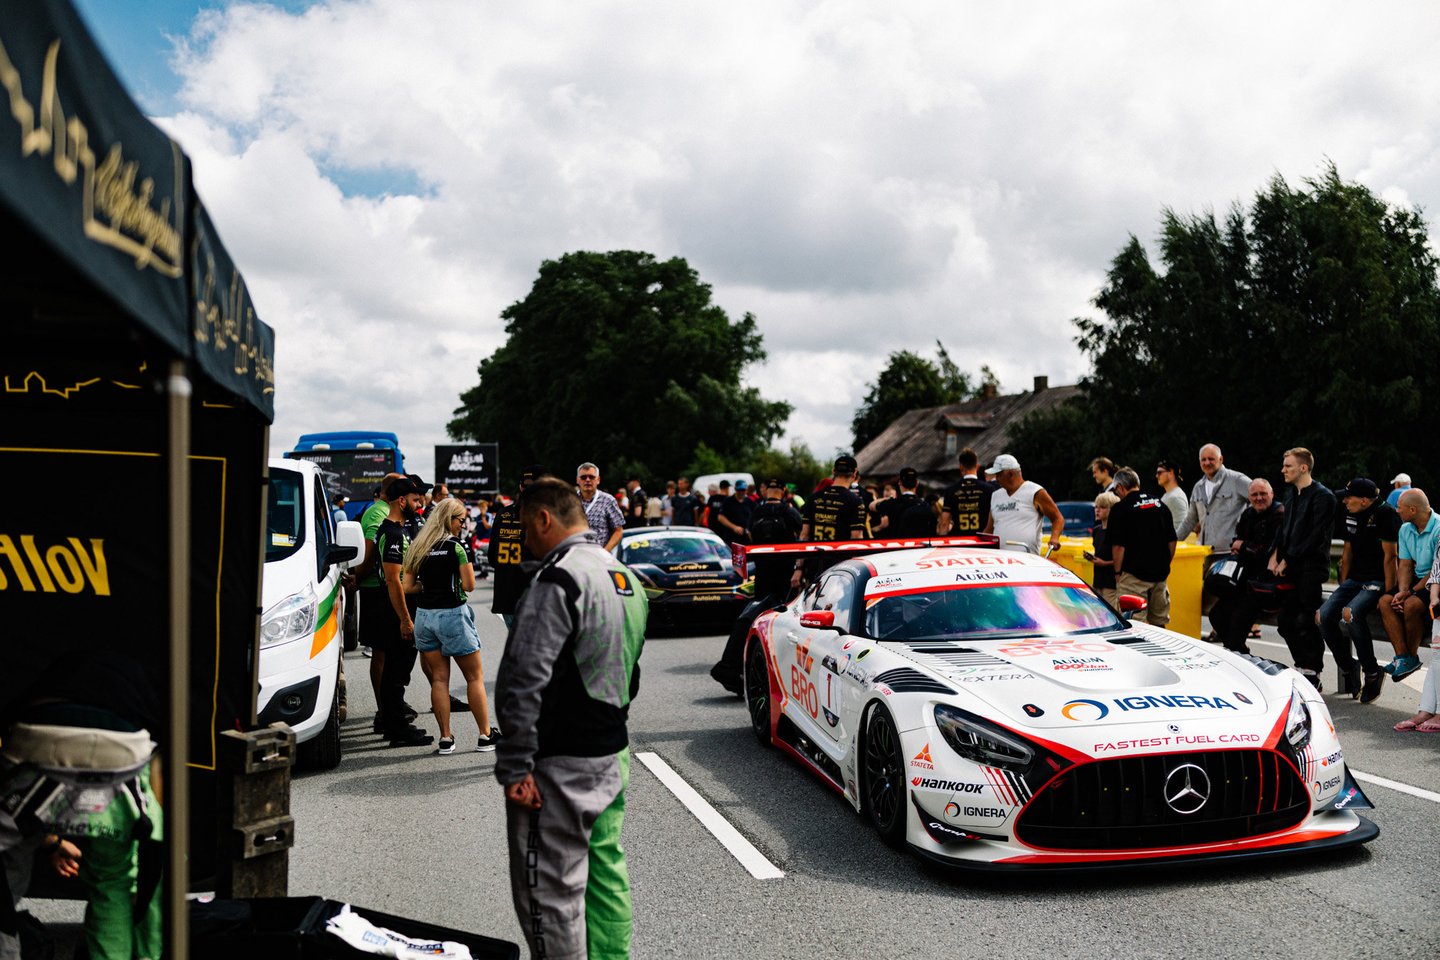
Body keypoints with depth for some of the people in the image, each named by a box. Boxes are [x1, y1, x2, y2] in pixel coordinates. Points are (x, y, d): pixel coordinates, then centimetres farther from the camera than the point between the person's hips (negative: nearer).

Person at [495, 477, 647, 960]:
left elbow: (525, 681, -23)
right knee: (606, 877, 17)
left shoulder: (559, 581, -18)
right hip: (613, 753, 9)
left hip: (562, 765, -9)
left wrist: (515, 767, -19)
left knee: (551, 892, 1)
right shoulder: (625, 577, 12)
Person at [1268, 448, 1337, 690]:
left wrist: (1288, 560, -13)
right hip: (1291, 569, 8)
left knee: (1306, 623, -7)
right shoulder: (1292, 495, 16)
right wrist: (1276, 555, 6)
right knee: (1285, 620, 9)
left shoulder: (1322, 496, -10)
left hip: (1311, 568, -8)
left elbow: (1315, 537, -15)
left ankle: (1312, 675, 2)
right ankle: (1302, 667, 22)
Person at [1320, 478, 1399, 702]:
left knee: (1351, 613, -32)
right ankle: (1348, 667, 4)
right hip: (1355, 579, 7)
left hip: (1378, 581, -7)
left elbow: (1389, 555, -15)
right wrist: (1342, 588, 13)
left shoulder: (1385, 514, -12)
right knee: (1324, 615, -14)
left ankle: (1372, 673, -15)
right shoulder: (1351, 515, 11)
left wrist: (1388, 594, -17)